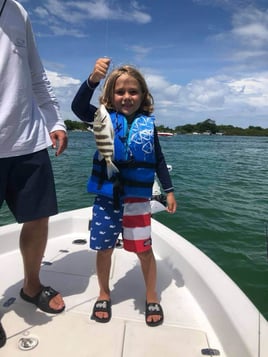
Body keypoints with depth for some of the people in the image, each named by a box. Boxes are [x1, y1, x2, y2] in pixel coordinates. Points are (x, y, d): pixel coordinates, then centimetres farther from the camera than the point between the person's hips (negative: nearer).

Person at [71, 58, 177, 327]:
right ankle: (104, 294, 35)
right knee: (104, 248, 11)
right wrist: (93, 79, -31)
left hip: (137, 197, 0)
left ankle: (151, 297, 30)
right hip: (106, 196, 1)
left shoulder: (148, 123, 3)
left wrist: (169, 190, 8)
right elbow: (78, 107, -16)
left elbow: (158, 160, 9)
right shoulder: (105, 118, 2)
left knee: (144, 249, 6)